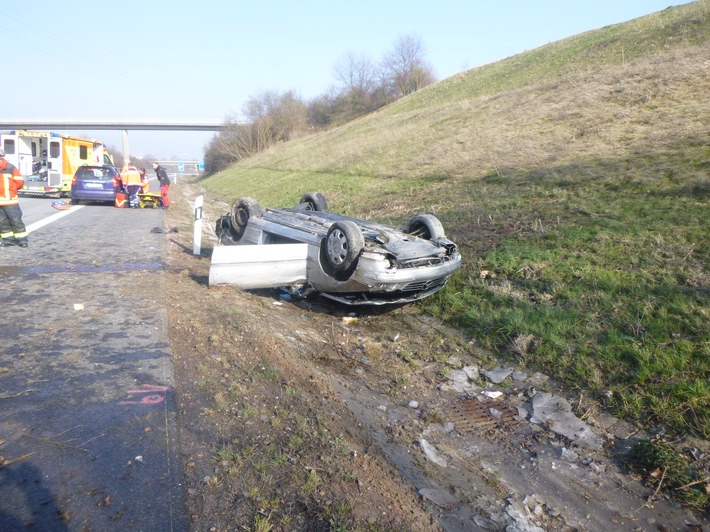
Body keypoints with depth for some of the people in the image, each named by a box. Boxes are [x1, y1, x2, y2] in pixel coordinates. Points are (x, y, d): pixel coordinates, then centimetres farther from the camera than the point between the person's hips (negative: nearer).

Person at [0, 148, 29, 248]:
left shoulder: (10, 167, -6)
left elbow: (20, 182, -5)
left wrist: (8, 189, -4)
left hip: (10, 200, -5)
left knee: (16, 220, -1)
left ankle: (22, 239, 6)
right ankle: (8, 239, 18)